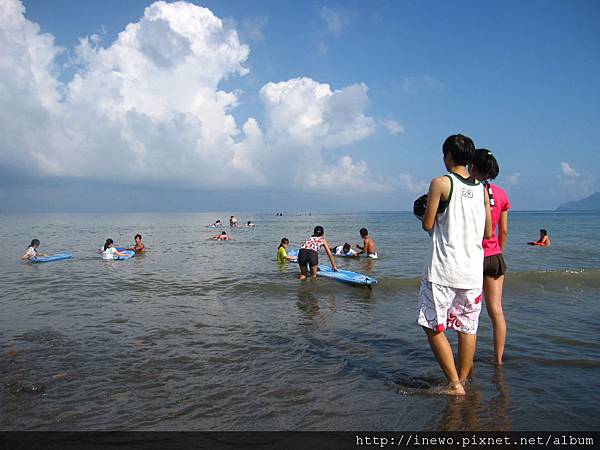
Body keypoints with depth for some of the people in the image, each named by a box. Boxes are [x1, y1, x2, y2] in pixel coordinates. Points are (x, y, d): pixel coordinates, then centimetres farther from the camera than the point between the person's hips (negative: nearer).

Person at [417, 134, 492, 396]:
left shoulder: (441, 183, -7)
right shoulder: (481, 188, 9)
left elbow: (427, 225, -6)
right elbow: (488, 233, 11)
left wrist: (426, 209, 14)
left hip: (443, 269, -6)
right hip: (473, 270, 6)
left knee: (433, 327, 4)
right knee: (467, 328, 12)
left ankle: (454, 384, 5)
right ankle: (461, 381, 22)